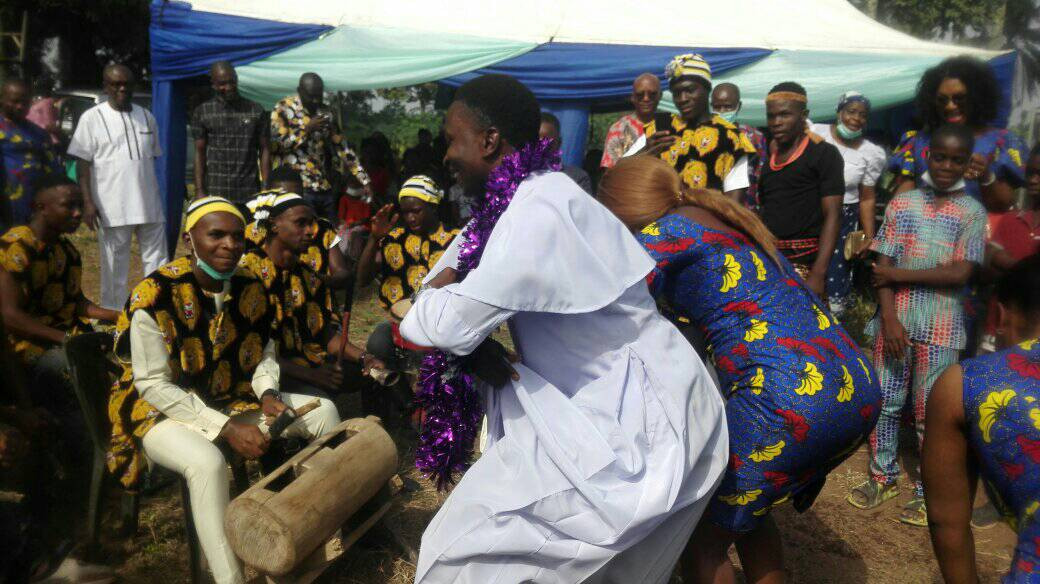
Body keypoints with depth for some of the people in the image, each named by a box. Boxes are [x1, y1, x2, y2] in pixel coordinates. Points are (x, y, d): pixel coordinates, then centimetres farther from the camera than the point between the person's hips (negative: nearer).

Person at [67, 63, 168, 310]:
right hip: (112, 207, -4)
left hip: (149, 204, 4)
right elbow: (82, 163, -4)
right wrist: (87, 202, -12)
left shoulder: (146, 116, 12)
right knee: (114, 265, 4)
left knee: (157, 260, 6)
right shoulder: (92, 118, -1)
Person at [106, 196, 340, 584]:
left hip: (234, 400, 7)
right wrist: (226, 428, -25)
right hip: (165, 412, -6)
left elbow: (264, 351, 11)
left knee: (323, 411, -2)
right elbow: (154, 385, -20)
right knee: (208, 463, -38)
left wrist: (267, 394, -11)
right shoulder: (154, 297, -21)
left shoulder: (250, 287, -3)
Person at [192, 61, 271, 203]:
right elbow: (199, 153, 7)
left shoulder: (256, 111, 6)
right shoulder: (202, 112, 7)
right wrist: (199, 190, -2)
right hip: (215, 193, 0)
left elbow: (264, 150, 7)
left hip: (249, 193, 0)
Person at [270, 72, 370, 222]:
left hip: (326, 187, 5)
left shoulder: (325, 113, 12)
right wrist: (307, 129, -14)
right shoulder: (283, 110, -1)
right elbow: (277, 145, -9)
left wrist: (364, 180, 5)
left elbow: (342, 148, 12)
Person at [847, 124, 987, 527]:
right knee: (885, 403, 9)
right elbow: (882, 267, -1)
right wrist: (889, 319, -11)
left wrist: (900, 275, -11)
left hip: (941, 327, -2)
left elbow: (961, 273, -11)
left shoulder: (972, 213, 1)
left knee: (931, 413, 5)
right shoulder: (901, 203, 4)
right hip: (894, 320, 2)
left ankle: (930, 492, 21)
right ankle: (883, 475, 27)